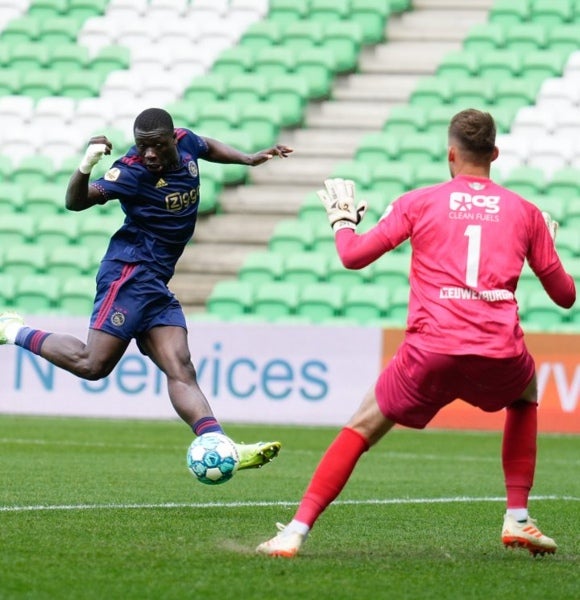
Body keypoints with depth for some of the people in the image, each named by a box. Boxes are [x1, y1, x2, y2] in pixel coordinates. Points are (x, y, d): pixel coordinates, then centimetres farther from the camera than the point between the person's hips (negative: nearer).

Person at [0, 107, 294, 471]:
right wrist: (85, 168, -42)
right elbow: (76, 202, -24)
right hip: (131, 274, -7)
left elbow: (209, 147, 32)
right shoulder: (132, 172, -16)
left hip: (156, 284, 7)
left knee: (181, 370, -5)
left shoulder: (186, 143, 6)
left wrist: (249, 159, 23)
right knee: (92, 364, -13)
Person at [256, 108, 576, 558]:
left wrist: (342, 219, 28)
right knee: (525, 397, 35)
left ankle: (297, 531, 0)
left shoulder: (419, 202, 10)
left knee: (363, 428, 12)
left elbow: (354, 255, 7)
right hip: (499, 352, 2)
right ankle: (518, 519, 24)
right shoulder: (525, 212, 15)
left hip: (431, 352, -1)